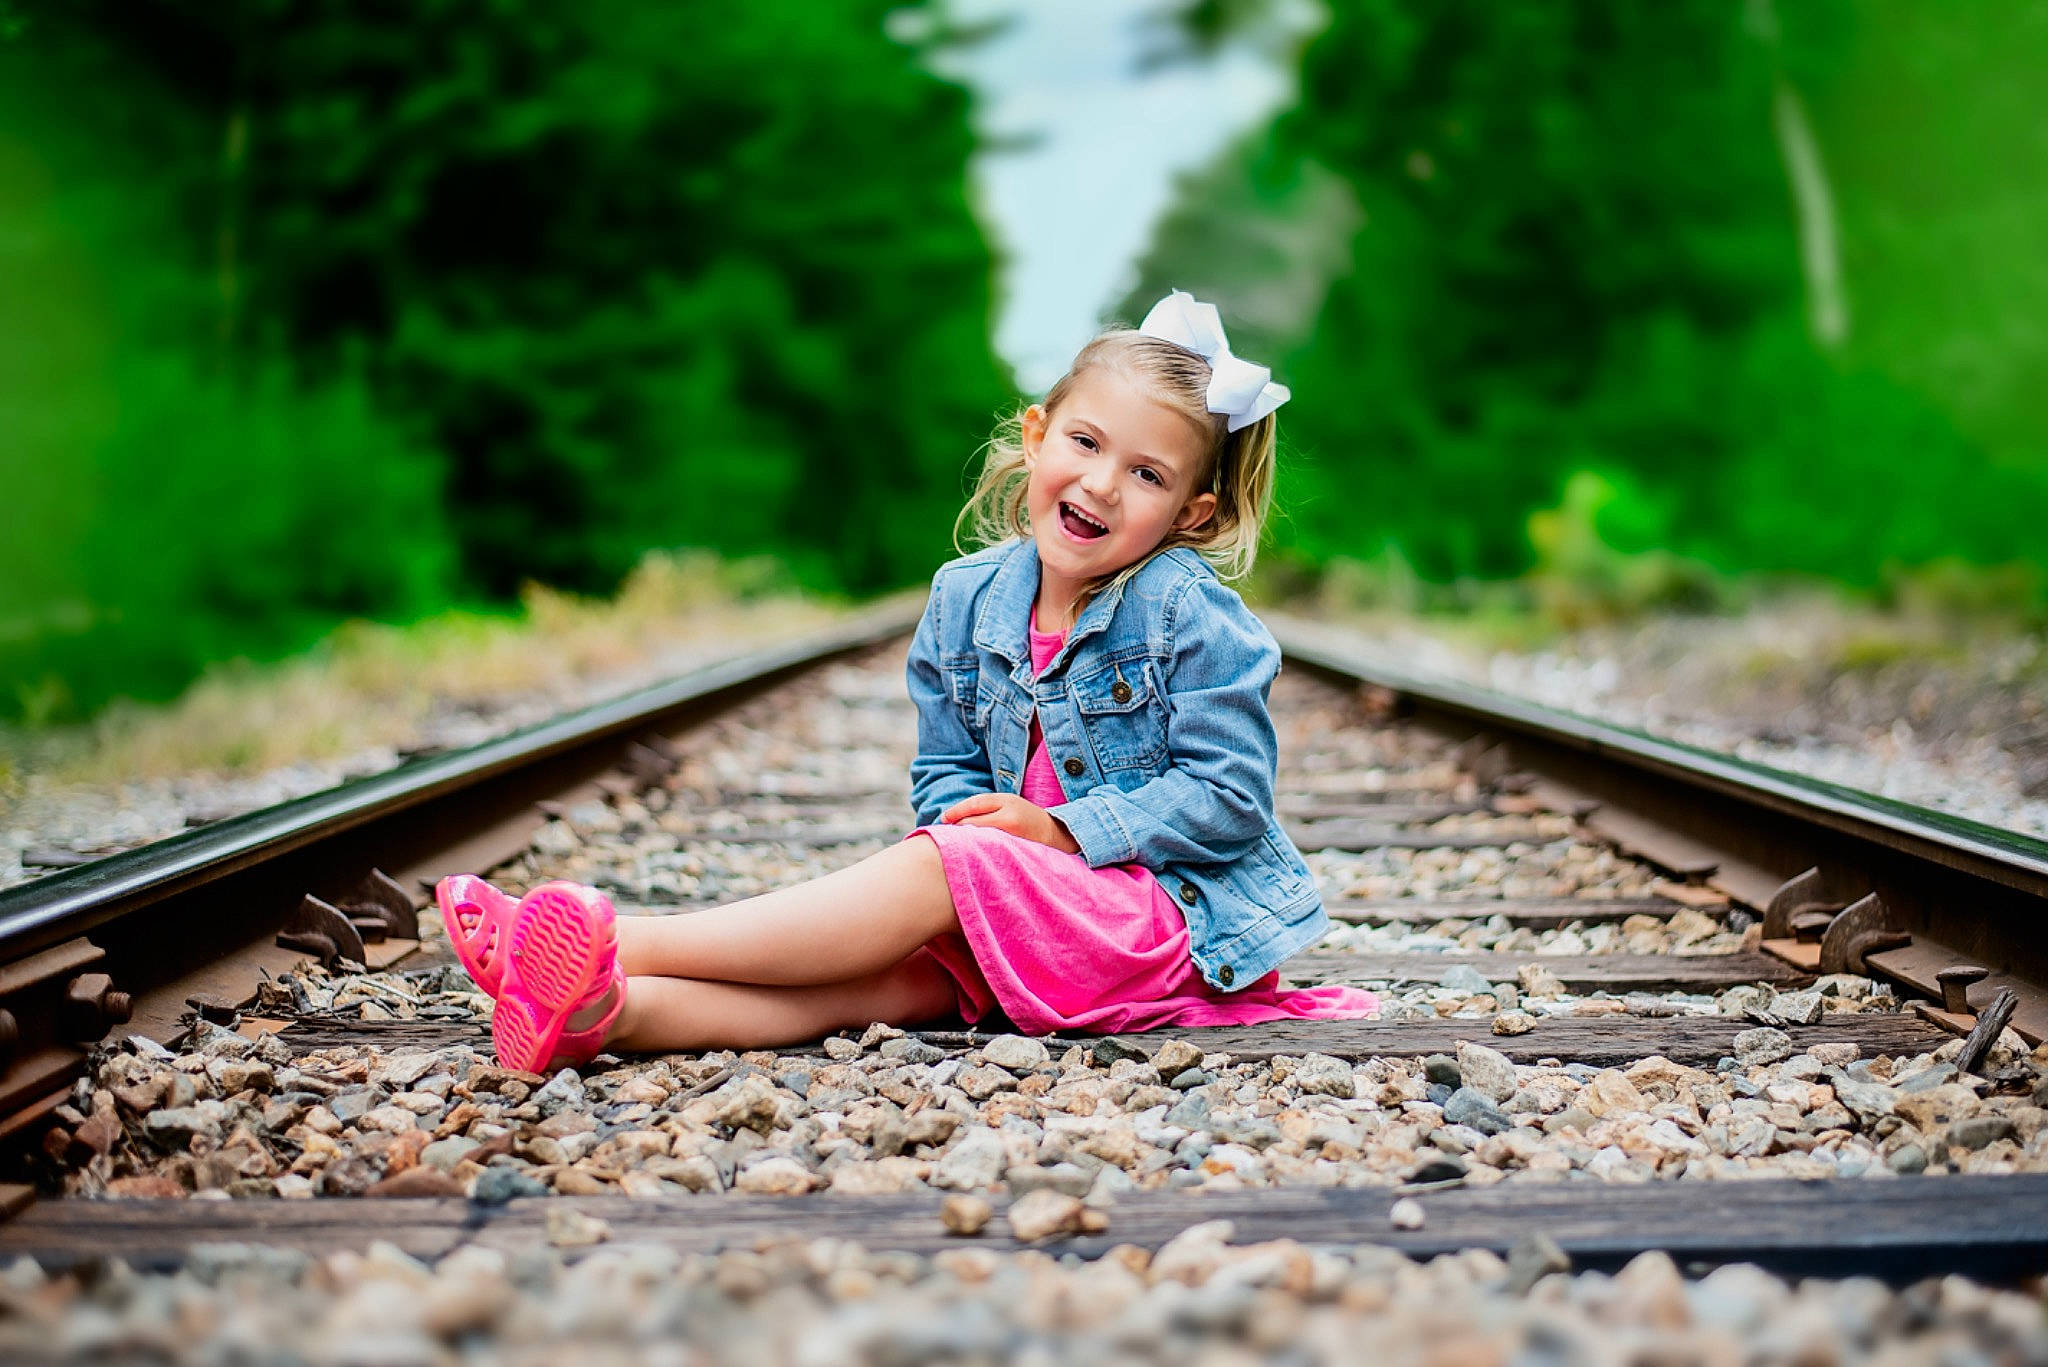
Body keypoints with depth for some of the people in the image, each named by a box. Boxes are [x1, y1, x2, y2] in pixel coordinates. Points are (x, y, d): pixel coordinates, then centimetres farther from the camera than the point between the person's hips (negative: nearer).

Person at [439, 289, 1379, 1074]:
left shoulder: (1192, 616, -9)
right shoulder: (967, 599, 7)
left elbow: (1229, 798, -13)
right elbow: (946, 771, 11)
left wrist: (1064, 829, -19)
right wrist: (980, 816, -13)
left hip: (1174, 907, -5)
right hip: (1031, 910, 5)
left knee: (937, 868, -27)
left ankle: (625, 943, -36)